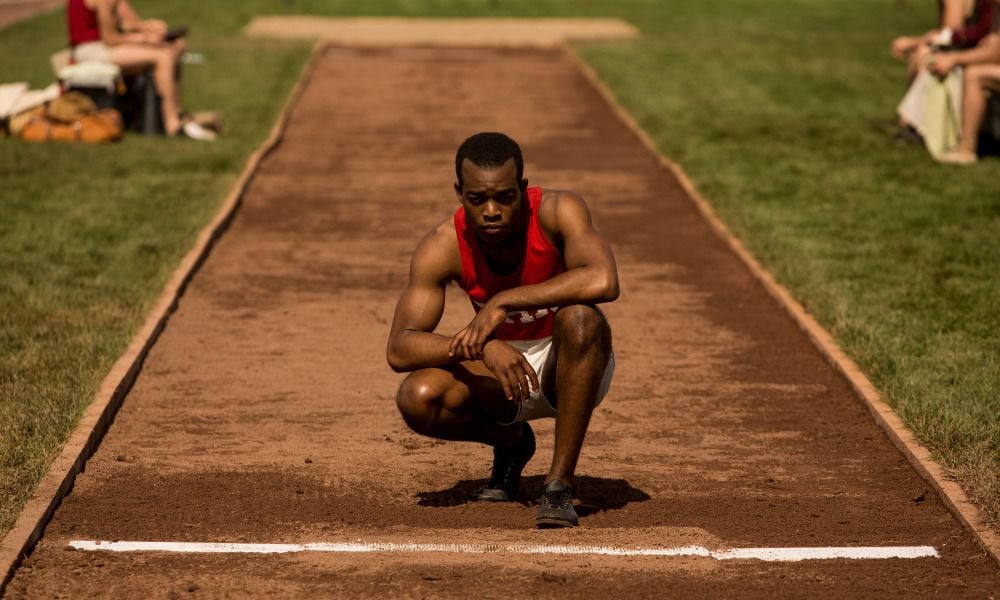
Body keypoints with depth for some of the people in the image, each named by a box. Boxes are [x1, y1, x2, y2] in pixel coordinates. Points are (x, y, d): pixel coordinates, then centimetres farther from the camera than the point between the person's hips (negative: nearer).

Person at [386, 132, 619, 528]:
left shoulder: (557, 211, -24)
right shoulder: (442, 247, -18)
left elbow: (604, 281, -43)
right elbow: (398, 350, -23)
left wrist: (502, 302, -39)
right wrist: (479, 346, -40)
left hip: (573, 371, -2)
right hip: (497, 367, 2)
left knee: (579, 317, -36)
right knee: (417, 399, -26)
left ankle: (559, 484, -26)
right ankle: (511, 442, 8)